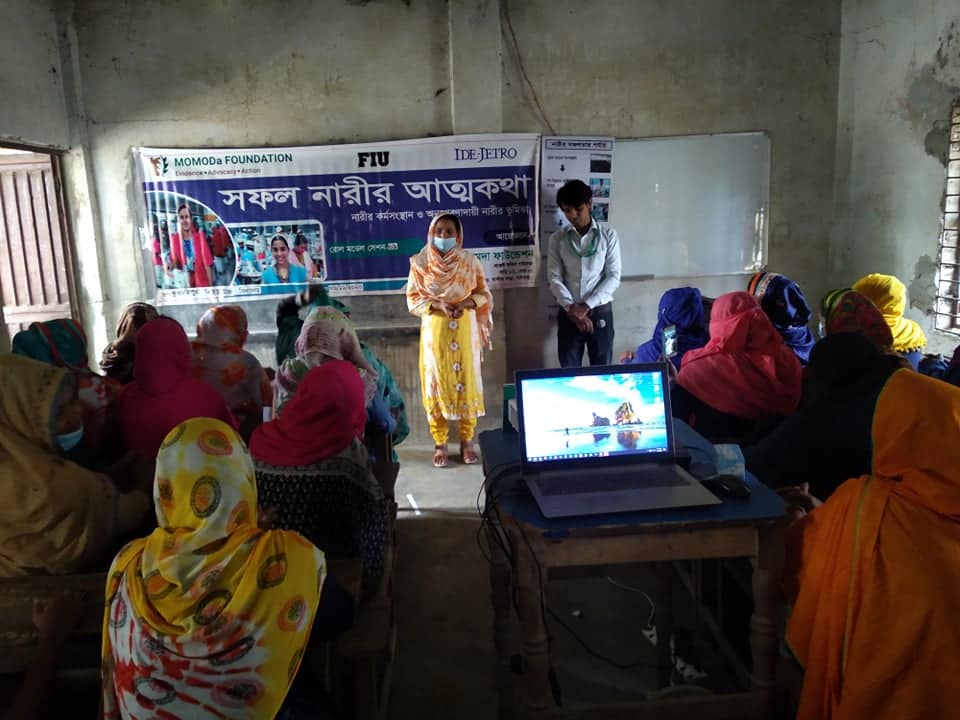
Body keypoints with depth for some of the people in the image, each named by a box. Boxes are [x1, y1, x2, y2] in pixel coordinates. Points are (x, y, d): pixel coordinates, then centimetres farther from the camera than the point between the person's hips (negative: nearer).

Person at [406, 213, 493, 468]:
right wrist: (437, 306, -17)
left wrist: (467, 303, -15)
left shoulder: (469, 261, 1)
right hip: (434, 329, 0)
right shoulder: (421, 262, 0)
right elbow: (412, 299, -1)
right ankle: (440, 444, 13)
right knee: (436, 383, 2)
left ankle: (467, 441, 16)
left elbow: (484, 294, 5)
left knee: (467, 381, 3)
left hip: (464, 329, 1)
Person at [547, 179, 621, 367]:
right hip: (569, 313, 1)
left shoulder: (608, 234, -2)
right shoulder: (557, 239, 3)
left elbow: (614, 277, -6)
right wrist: (571, 308, -14)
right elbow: (554, 278, -1)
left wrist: (586, 306, -14)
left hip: (600, 312, -1)